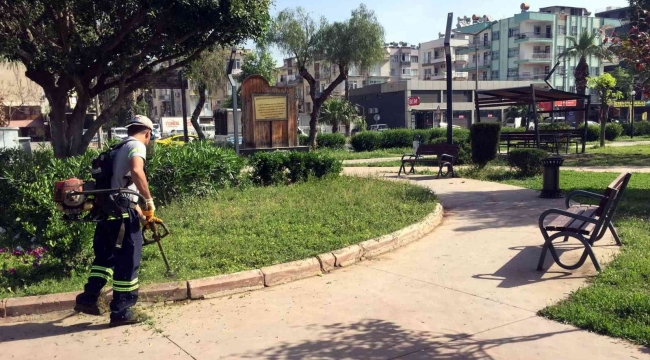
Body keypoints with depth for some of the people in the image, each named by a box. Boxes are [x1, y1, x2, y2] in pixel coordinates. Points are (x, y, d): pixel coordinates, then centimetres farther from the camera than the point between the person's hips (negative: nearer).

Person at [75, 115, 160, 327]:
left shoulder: (119, 149, 25)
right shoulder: (137, 146, -4)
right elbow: (136, 172, -26)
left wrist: (141, 214, 27)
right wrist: (149, 202, -18)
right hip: (122, 209, -9)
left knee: (106, 255, 22)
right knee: (128, 259, 0)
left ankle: (88, 299, 24)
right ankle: (121, 312, 6)